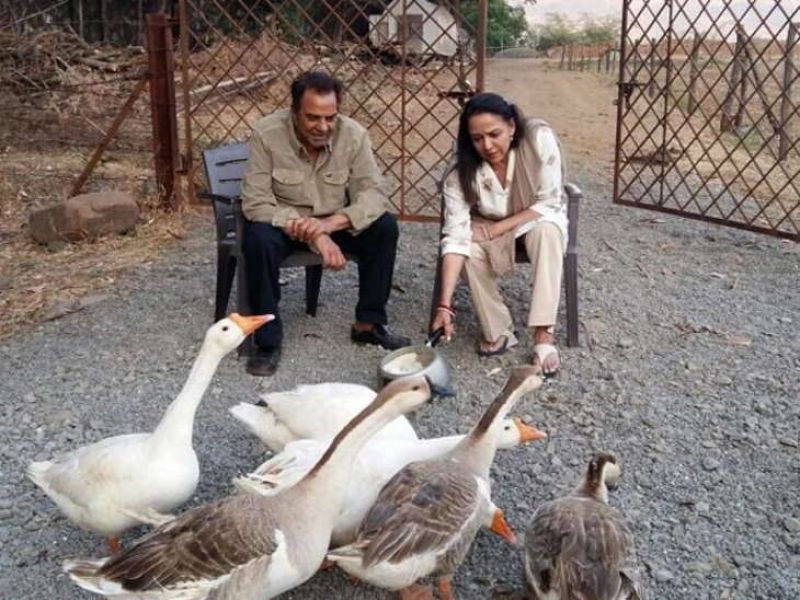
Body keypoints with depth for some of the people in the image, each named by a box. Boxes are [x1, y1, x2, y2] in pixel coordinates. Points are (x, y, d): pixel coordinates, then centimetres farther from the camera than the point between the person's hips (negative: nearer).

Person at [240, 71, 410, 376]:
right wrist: (313, 235, -37)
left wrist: (331, 223, -38)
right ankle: (268, 341, -19)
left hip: (334, 221, 3)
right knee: (258, 239, -34)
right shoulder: (266, 134, -23)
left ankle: (368, 323, -5)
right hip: (282, 222, -2)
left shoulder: (354, 135, -16)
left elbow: (372, 194, -18)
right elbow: (255, 203, -26)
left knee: (385, 227, -20)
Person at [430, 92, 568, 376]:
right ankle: (498, 332, -12)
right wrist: (444, 304, -42)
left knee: (547, 230, -35)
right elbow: (455, 237, -33)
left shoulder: (539, 138, -29)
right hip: (491, 230, 1)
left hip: (538, 222, -1)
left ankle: (543, 334, -32)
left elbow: (549, 204, -26)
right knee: (469, 250, -30)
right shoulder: (462, 174, -26)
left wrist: (494, 229, -31)